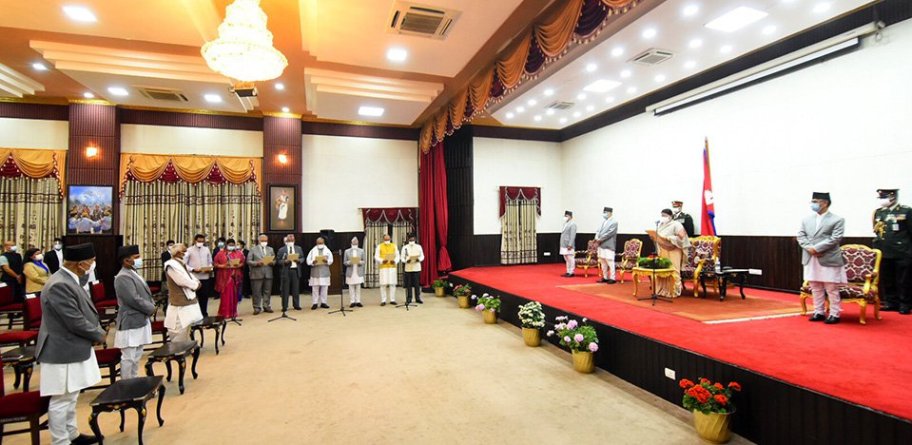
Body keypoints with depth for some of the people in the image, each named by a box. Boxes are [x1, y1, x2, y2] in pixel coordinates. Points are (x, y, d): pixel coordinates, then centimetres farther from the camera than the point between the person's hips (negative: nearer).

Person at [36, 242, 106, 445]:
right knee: (62, 400, 4)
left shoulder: (70, 280, 5)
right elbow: (76, 322, -25)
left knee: (71, 397, 22)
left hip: (73, 349, 10)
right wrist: (99, 335, -9)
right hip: (63, 351, -10)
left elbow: (84, 311, 12)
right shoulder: (59, 285, -26)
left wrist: (96, 330, -2)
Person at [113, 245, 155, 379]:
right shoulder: (123, 277, -18)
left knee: (136, 356, 17)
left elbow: (145, 294, 18)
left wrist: (151, 305, 0)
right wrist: (151, 308, -11)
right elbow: (134, 300, -24)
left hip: (140, 321, 10)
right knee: (129, 358, -1)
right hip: (131, 323, -10)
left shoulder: (133, 274, 13)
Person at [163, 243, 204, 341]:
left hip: (188, 304, 9)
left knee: (185, 340, 17)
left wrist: (195, 283, -8)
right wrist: (196, 284, -2)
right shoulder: (172, 265, -14)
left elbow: (193, 279, 14)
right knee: (179, 343, -2)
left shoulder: (181, 264, 14)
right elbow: (187, 282, -20)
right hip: (180, 307, -9)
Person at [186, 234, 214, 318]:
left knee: (205, 296, 8)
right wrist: (193, 269, -17)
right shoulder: (189, 250, 0)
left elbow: (210, 262, 15)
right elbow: (184, 264, -3)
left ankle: (204, 313, 20)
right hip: (194, 277, -3)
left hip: (205, 277, 3)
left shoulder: (206, 249, 10)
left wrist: (210, 268, -4)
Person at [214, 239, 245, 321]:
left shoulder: (239, 253, 8)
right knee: (225, 295, -4)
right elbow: (215, 263, 1)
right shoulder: (220, 253, 3)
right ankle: (224, 313, 3)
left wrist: (239, 265, -12)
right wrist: (223, 266, -15)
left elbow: (243, 263, 8)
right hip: (224, 277, -2)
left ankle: (233, 313, 14)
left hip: (235, 277, 2)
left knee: (234, 295, 6)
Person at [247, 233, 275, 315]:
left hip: (268, 274, 3)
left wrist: (272, 262, -10)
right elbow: (248, 261, -2)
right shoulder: (253, 249, 4)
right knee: (256, 292, 1)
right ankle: (257, 308, 9)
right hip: (257, 274, -3)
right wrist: (257, 263, -17)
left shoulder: (271, 249, 15)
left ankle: (267, 307, 16)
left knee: (267, 292, 7)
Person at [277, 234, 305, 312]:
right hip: (286, 271, -2)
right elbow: (278, 261, 1)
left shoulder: (299, 248, 13)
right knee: (285, 290, 1)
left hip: (296, 270, 2)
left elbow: (302, 258, 11)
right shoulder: (281, 249, 3)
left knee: (296, 289, 7)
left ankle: (296, 305, 16)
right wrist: (285, 261, -17)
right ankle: (284, 306, 8)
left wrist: (298, 260, -9)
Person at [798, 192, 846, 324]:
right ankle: (819, 312, 21)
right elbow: (801, 236, 7)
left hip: (829, 259, -5)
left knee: (832, 289, 2)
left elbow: (835, 239, -12)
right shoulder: (807, 219, 12)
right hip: (811, 260, 5)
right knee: (815, 288, 11)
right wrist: (809, 248, -10)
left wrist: (816, 248, -18)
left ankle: (834, 314, 12)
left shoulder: (837, 220, -3)